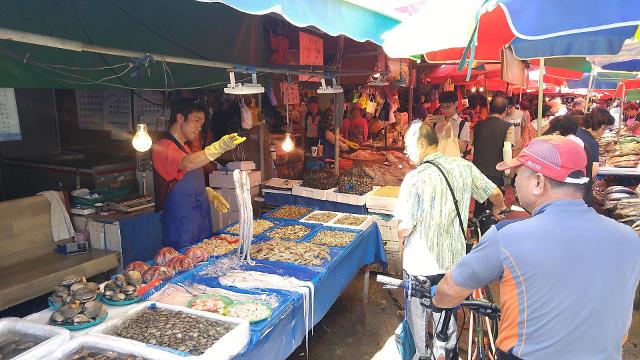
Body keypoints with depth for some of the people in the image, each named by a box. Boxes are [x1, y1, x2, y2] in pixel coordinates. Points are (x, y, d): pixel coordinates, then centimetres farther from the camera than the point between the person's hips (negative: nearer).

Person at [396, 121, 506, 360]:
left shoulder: (415, 178, -23)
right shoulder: (463, 167, -7)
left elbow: (405, 226, -22)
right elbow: (496, 194, 3)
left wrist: (401, 237, 2)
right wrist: (498, 209, 26)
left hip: (421, 263, -5)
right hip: (453, 259, 6)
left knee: (418, 315, 18)